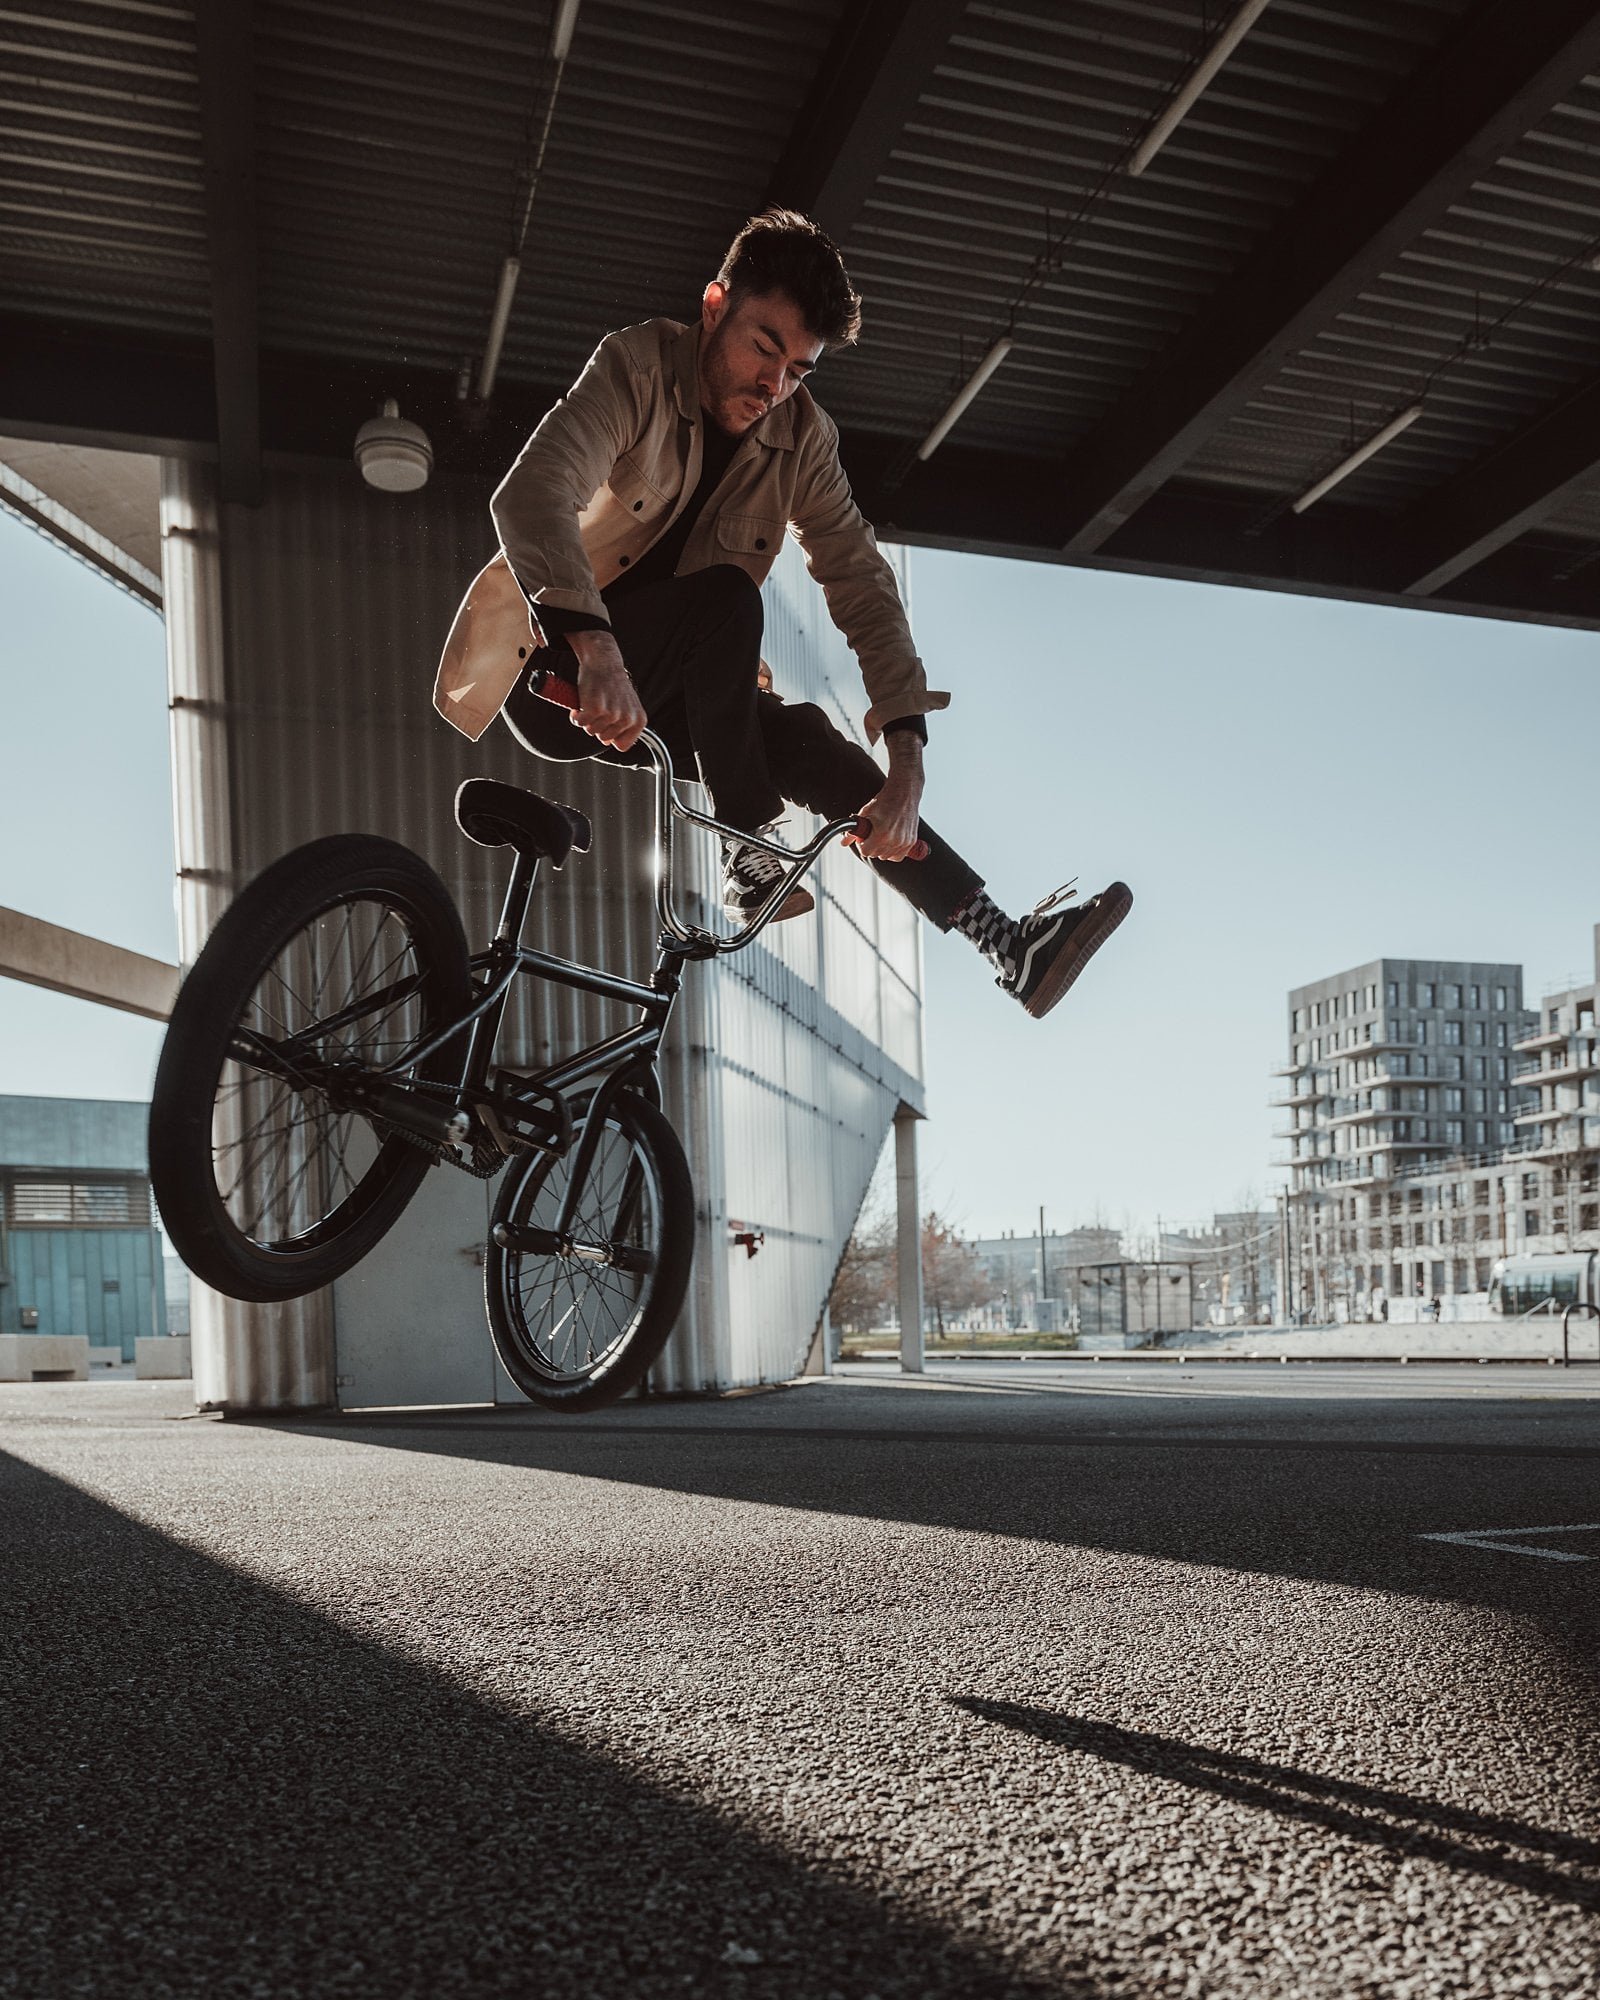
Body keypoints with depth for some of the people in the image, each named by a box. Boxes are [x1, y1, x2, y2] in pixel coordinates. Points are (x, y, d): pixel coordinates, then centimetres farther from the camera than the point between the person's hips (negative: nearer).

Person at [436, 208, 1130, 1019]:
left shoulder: (802, 436, -4)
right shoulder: (637, 367, -18)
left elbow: (862, 585, -11)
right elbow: (532, 496, -35)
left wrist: (906, 761, -24)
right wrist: (596, 651, -53)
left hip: (662, 694, 5)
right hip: (559, 675, -5)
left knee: (817, 750, -13)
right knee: (726, 596, -29)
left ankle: (1006, 944, -8)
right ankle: (747, 852, -21)